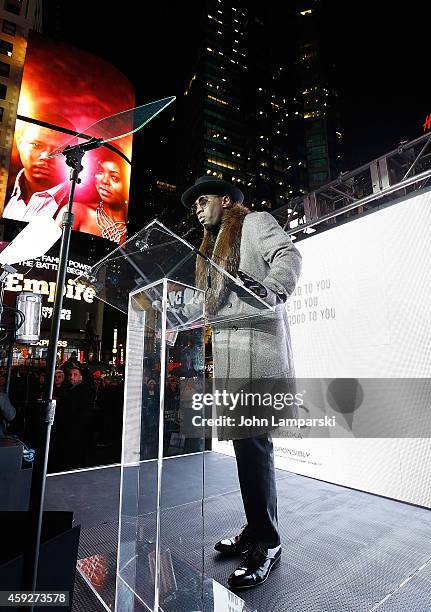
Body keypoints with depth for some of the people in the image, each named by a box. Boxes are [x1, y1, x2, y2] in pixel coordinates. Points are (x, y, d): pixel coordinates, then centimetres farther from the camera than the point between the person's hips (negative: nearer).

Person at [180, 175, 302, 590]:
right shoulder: (214, 245, 31)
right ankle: (255, 530, 22)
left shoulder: (255, 222, 9)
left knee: (252, 439, -9)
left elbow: (289, 256, -9)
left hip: (255, 343, -8)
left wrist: (271, 290, -27)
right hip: (228, 350, 8)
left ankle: (267, 544, 7)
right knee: (245, 438, 10)